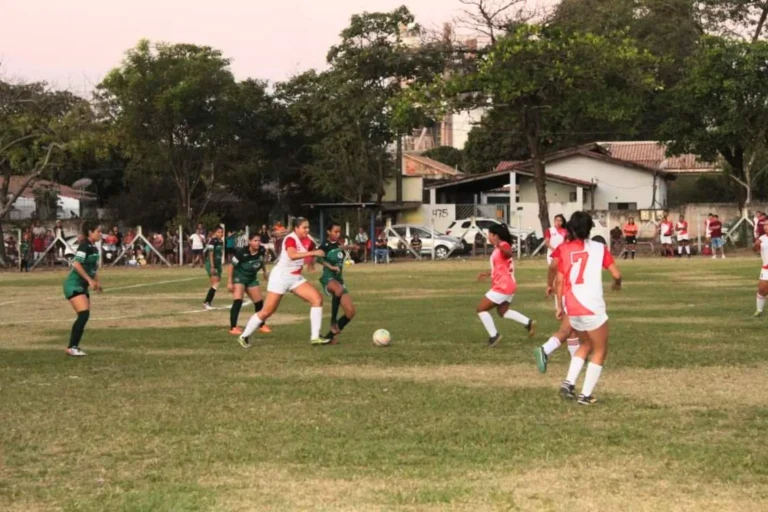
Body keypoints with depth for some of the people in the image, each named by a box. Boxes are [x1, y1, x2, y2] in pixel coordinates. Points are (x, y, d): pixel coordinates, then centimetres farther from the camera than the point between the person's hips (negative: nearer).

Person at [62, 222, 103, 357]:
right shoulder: (85, 246, -16)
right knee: (84, 314, -19)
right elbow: (76, 264, -26)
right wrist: (90, 280, -24)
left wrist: (97, 281, 14)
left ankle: (74, 346, 14)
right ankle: (72, 347, -15)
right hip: (74, 284, -10)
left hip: (82, 286, 10)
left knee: (84, 316, 6)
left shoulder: (94, 248, 11)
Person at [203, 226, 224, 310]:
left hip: (218, 264, 8)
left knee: (215, 285, 9)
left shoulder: (221, 242, 11)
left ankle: (209, 303, 14)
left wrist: (219, 268, 19)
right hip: (212, 264, -8)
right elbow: (210, 254, -16)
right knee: (215, 284, -14)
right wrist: (212, 267, -21)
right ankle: (206, 303, -9)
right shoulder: (213, 241, -13)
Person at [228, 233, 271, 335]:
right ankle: (233, 328, -21)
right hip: (239, 277, -6)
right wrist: (230, 281, -19)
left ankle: (262, 325, 32)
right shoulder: (241, 252, -30)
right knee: (238, 301, -23)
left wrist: (265, 271, 14)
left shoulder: (262, 251, -15)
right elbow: (231, 265, -19)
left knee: (259, 302, 12)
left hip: (252, 278, 6)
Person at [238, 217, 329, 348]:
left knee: (317, 298, -9)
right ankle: (244, 337, 13)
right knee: (267, 311, -4)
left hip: (296, 278, 7)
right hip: (280, 277, -7)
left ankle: (315, 337, -7)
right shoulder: (290, 239, -20)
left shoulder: (307, 240, 2)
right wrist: (313, 253, -45)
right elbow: (292, 255, -42)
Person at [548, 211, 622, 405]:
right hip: (592, 307, -4)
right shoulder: (599, 248, 0)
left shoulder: (563, 249, 5)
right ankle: (586, 395, 7)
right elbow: (616, 274, -2)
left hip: (571, 309, 4)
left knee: (586, 344, 26)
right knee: (600, 351, 13)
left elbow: (560, 282, 2)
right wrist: (617, 283, 20)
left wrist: (560, 307, 10)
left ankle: (569, 383, 11)